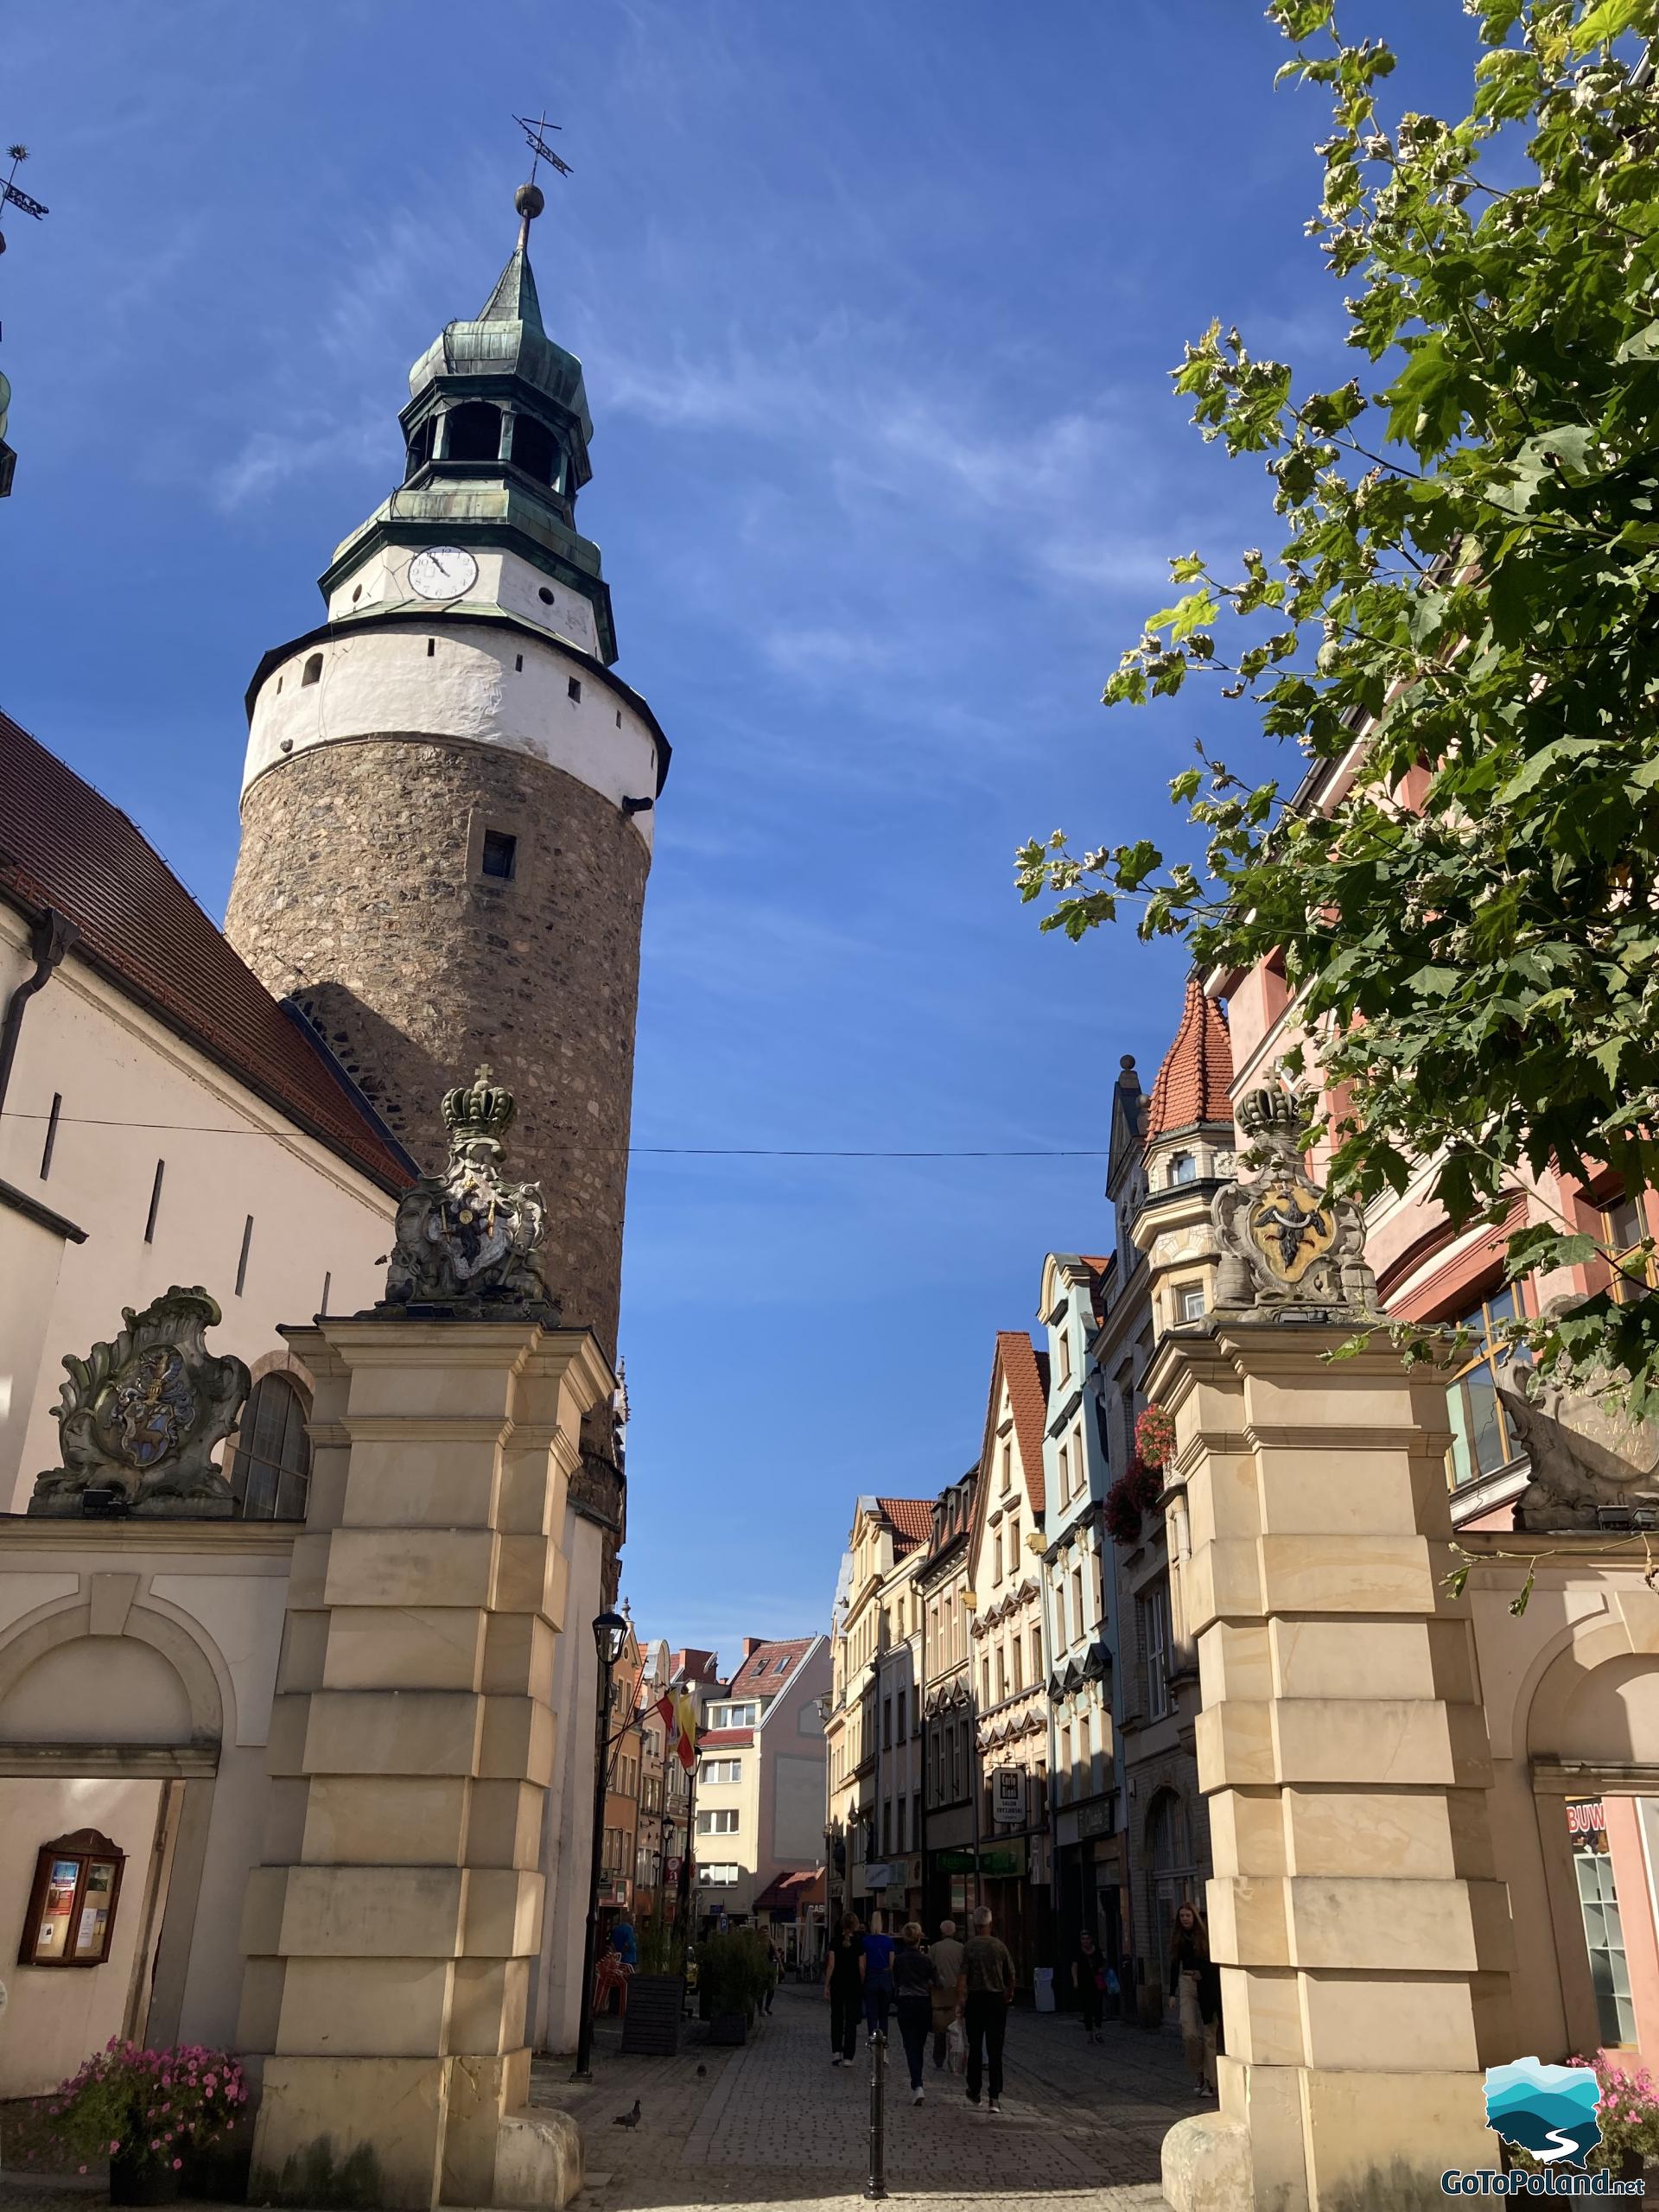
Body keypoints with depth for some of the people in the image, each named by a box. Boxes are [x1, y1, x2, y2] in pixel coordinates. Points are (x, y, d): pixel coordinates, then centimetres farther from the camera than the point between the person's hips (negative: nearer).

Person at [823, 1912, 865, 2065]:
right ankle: (847, 2057, 2)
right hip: (854, 1984, -1)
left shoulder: (835, 1941, -3)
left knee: (836, 2018, 15)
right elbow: (861, 1967, -5)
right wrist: (862, 1984, 4)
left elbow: (831, 1965, -5)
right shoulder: (859, 1942, -5)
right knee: (851, 2020, 5)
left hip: (837, 1984, 1)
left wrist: (827, 1985, 0)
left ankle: (836, 2051, 9)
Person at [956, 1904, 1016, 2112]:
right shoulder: (1000, 1945, 1)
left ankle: (974, 2092, 24)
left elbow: (962, 1977, -12)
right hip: (997, 2000, 1)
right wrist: (1009, 1995, 25)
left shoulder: (968, 1946, -6)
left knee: (975, 2048, 13)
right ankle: (995, 2097, -6)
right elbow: (1011, 1976, 9)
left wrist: (960, 2002, -8)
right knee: (995, 2050, 2)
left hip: (975, 1999, -1)